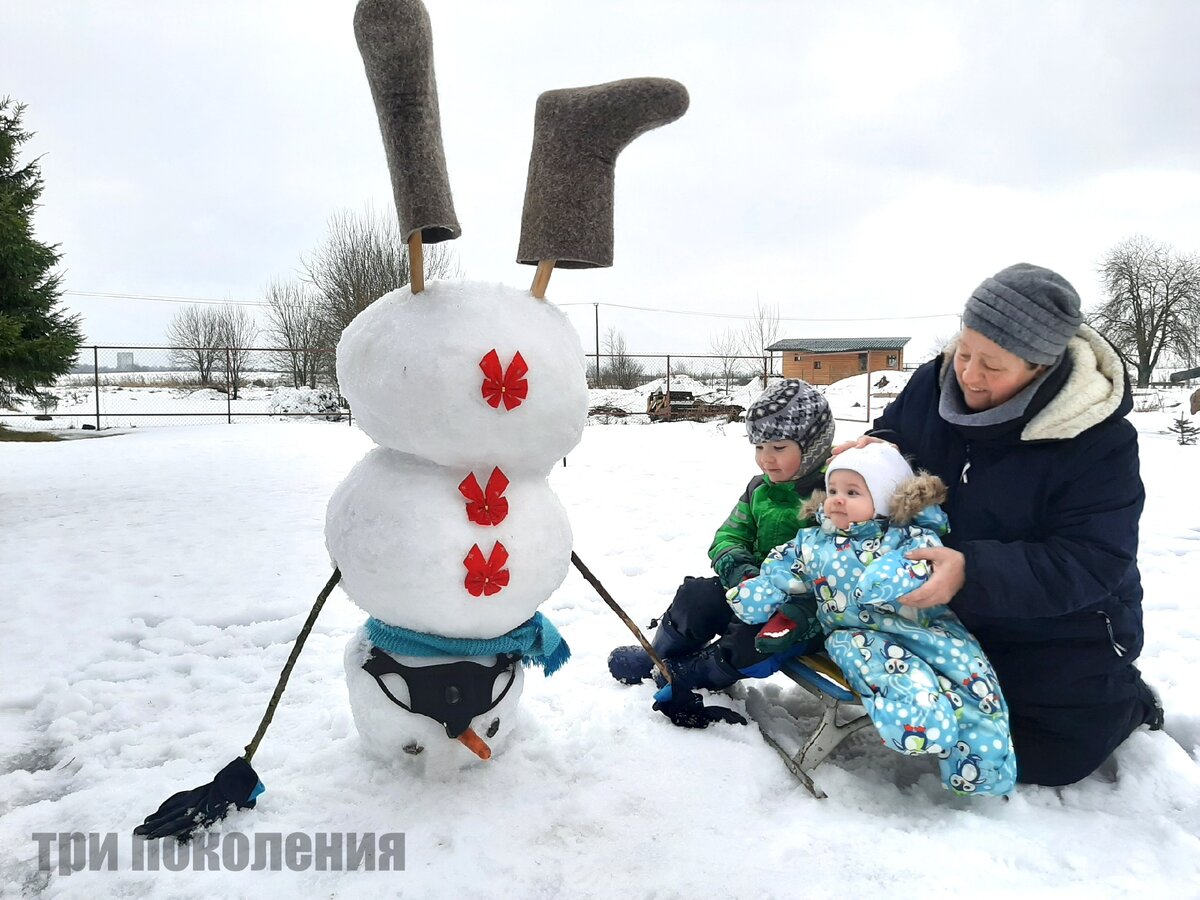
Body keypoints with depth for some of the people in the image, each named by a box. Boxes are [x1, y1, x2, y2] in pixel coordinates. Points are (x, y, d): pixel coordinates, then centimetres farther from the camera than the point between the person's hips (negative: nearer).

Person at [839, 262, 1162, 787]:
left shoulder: (1100, 442, -27)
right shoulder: (935, 382, -13)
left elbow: (1093, 565, -31)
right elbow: (894, 430, 7)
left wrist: (973, 571, -44)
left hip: (1062, 629, -5)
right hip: (959, 619, 5)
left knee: (1043, 760, 3)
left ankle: (1127, 703, 29)